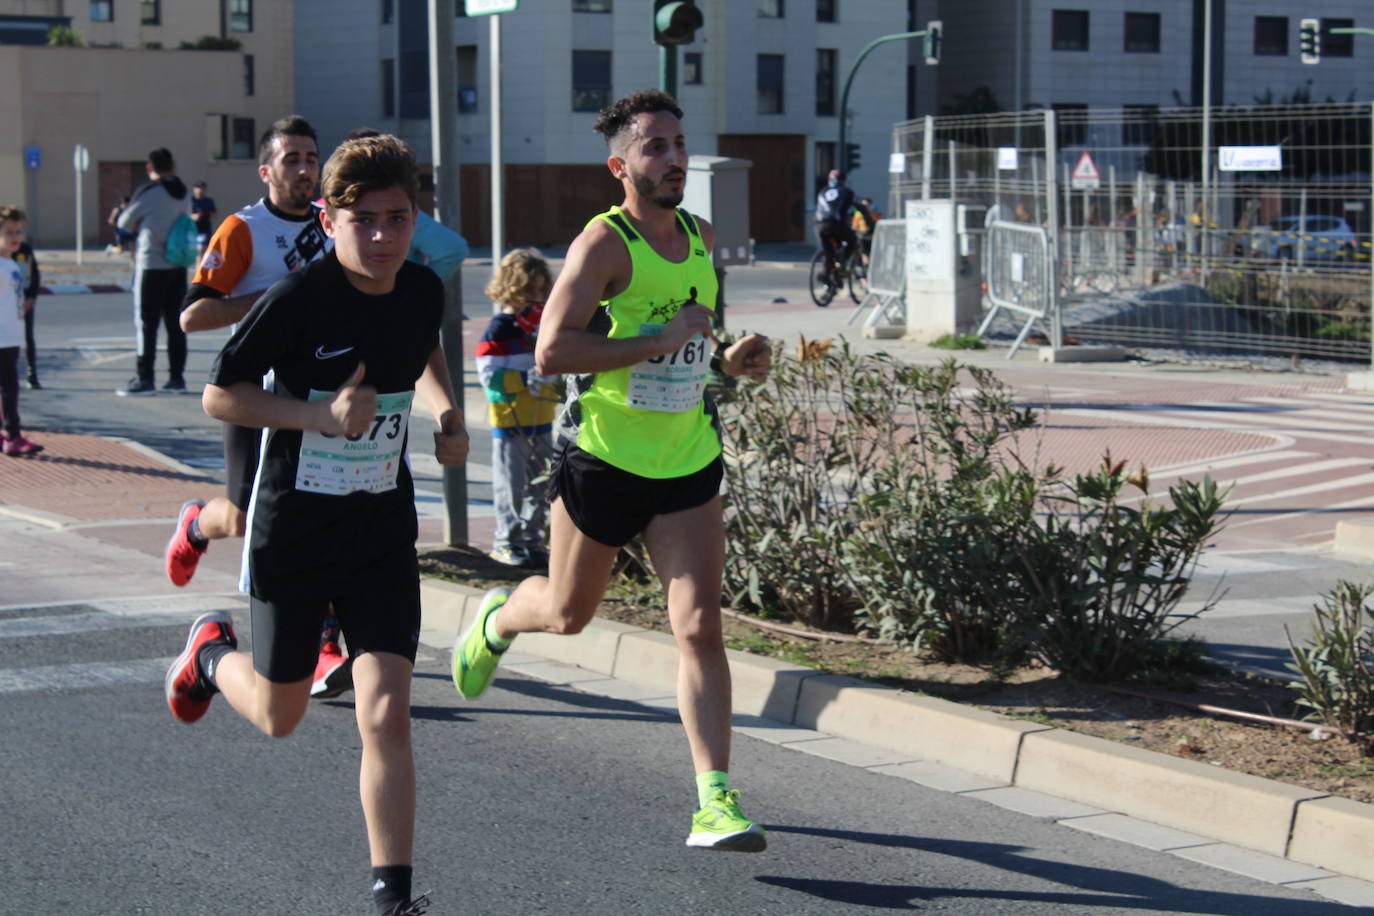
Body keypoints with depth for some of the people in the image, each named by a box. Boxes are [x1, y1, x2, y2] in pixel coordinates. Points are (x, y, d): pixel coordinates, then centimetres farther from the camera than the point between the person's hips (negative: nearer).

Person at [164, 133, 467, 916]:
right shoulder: (298, 300, -19)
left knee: (386, 716, -11)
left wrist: (448, 412, 4)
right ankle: (215, 652, 49)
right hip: (294, 533, -3)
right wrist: (321, 415, -25)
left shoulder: (423, 290, -2)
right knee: (280, 716, 16)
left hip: (383, 534, 3)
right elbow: (219, 395, -13)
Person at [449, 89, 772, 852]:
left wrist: (729, 359, 5)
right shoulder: (604, 244, -15)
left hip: (690, 465, 4)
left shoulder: (705, 239, 7)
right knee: (569, 613, 15)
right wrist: (662, 338, -27)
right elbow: (551, 352, -26)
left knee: (701, 626, -8)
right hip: (603, 460, -4)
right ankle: (499, 620, 51)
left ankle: (716, 803, -8)